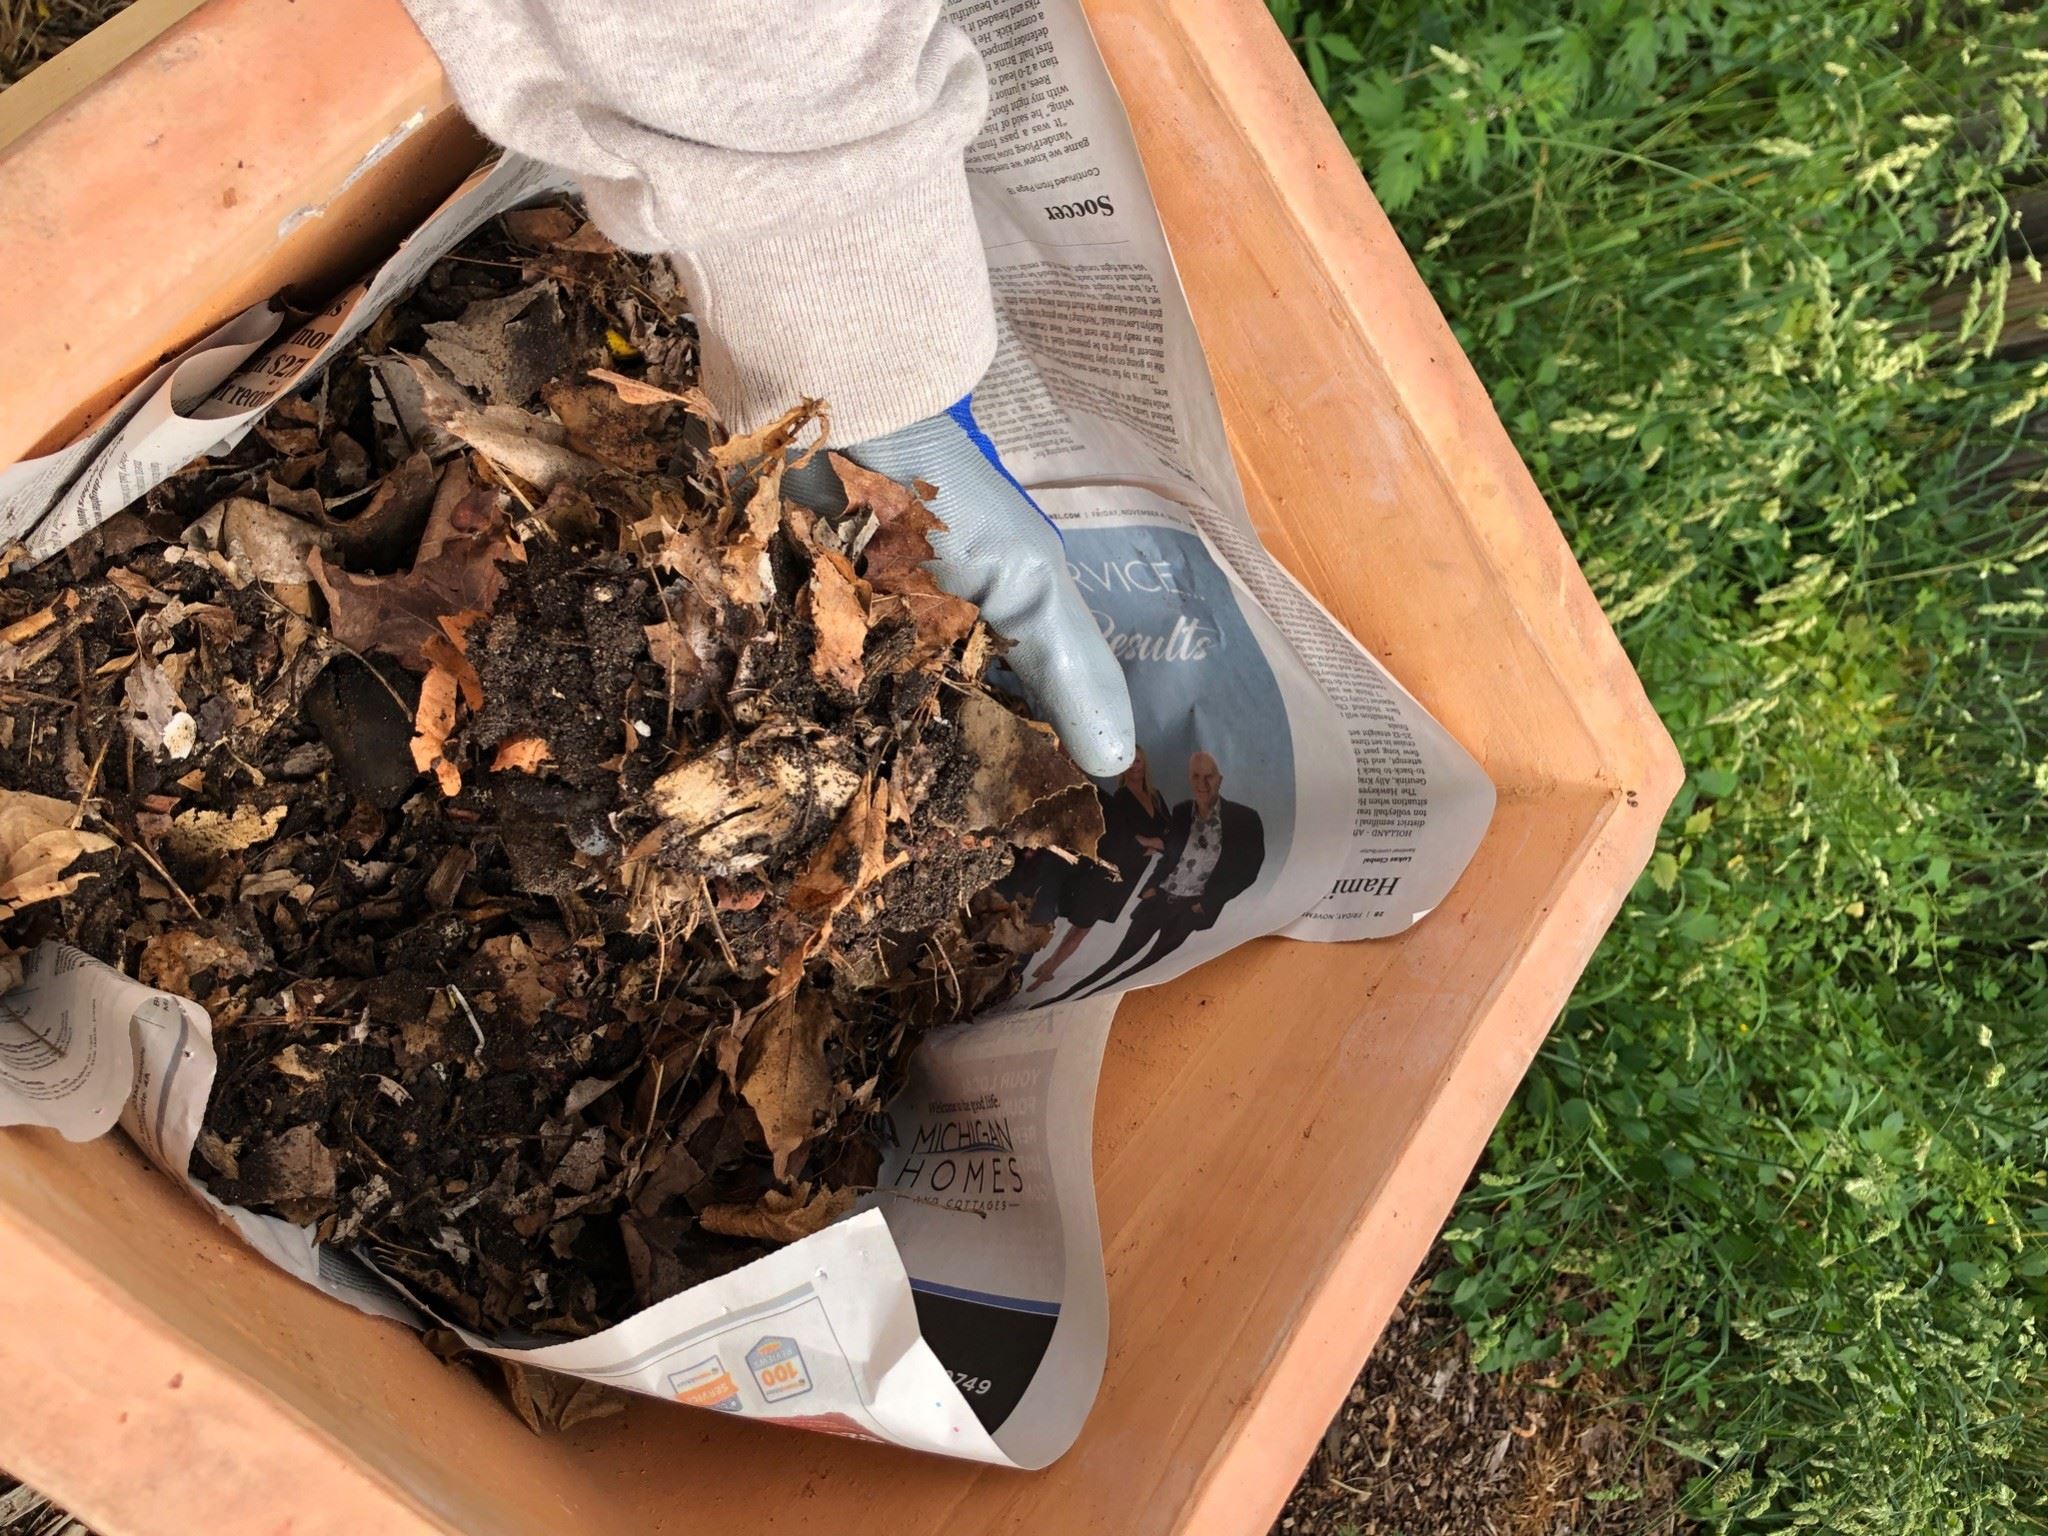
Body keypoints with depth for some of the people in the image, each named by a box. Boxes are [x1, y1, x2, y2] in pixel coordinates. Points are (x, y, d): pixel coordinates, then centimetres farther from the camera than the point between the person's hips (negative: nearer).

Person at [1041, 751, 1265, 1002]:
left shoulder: (1244, 819, -4)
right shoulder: (1181, 812, 10)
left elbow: (1247, 871, -4)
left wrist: (1207, 902, -9)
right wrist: (1152, 885, 4)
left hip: (1193, 907, -5)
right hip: (1160, 897, 5)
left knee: (1137, 964, -19)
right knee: (1121, 958, -7)